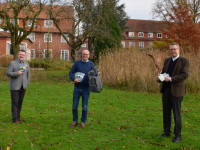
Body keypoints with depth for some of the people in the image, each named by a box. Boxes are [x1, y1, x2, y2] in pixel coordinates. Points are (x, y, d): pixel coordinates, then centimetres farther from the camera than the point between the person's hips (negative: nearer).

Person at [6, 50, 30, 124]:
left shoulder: (26, 64, 8)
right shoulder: (12, 63, -5)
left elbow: (28, 75, 15)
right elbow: (8, 73, -10)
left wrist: (26, 84, 7)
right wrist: (17, 73, -23)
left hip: (23, 87, 4)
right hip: (14, 87, -4)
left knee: (20, 103, 9)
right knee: (15, 103, -2)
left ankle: (18, 117, 20)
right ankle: (15, 119, 3)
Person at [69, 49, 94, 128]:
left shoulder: (91, 64, 3)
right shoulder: (77, 63, 4)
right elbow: (71, 72, 3)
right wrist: (74, 79, -15)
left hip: (86, 88, -1)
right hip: (77, 88, 1)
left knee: (84, 107, 3)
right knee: (74, 106, 4)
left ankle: (83, 122, 19)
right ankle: (75, 121, 20)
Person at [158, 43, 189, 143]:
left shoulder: (184, 61, -4)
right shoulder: (167, 61, 15)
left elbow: (185, 75, -14)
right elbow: (163, 72, 21)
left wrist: (171, 79, -21)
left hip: (176, 91, -6)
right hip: (166, 89, 6)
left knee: (177, 114, -1)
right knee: (166, 112, 11)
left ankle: (178, 135, 10)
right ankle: (167, 132, 23)